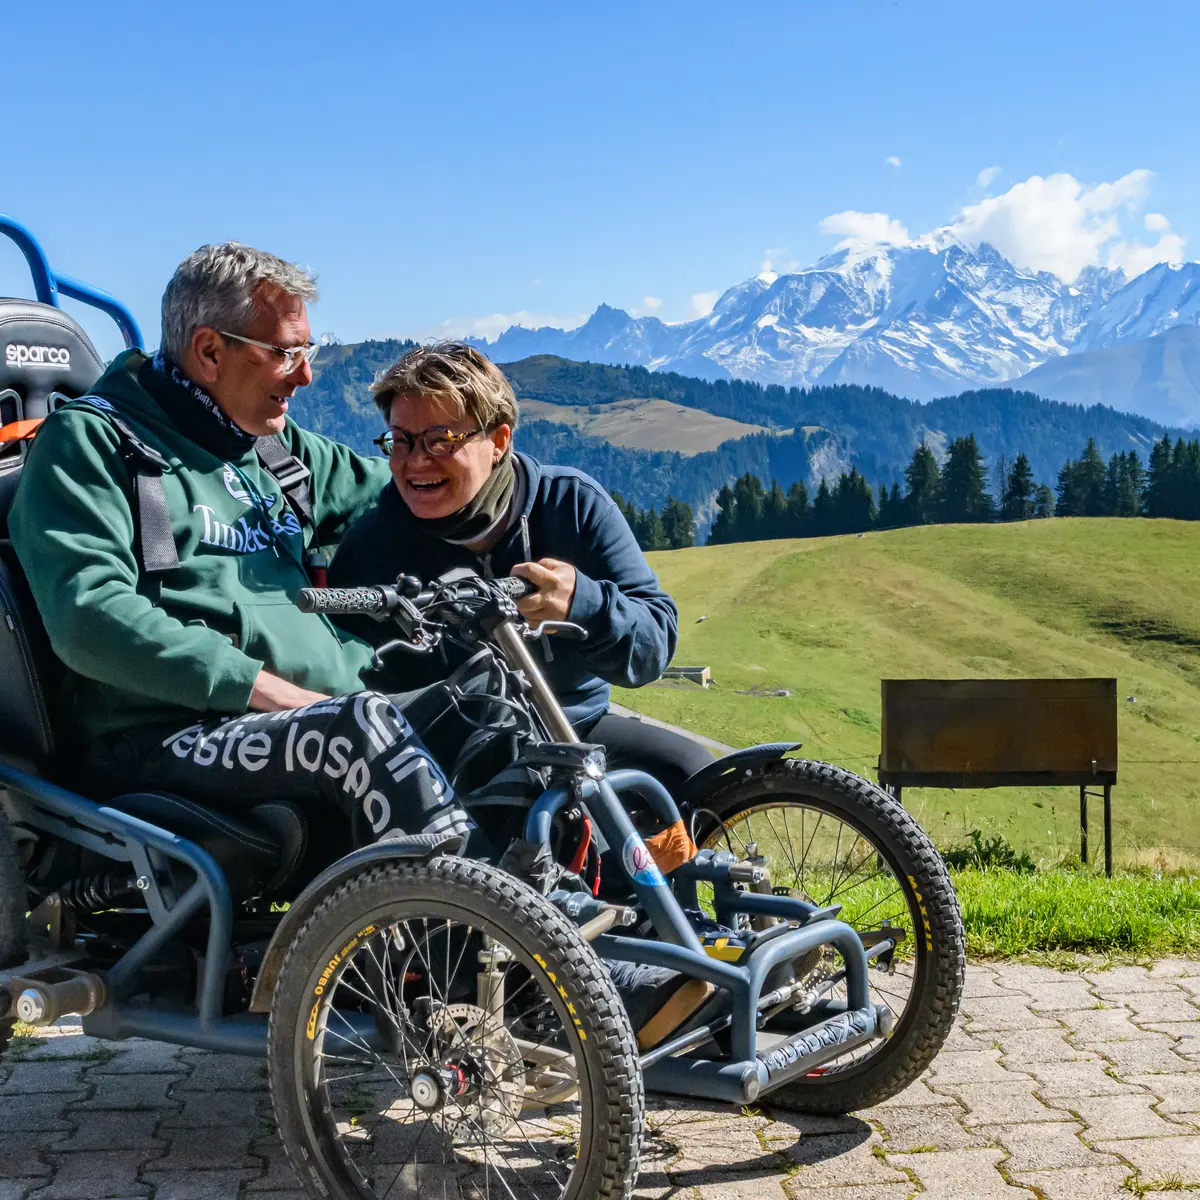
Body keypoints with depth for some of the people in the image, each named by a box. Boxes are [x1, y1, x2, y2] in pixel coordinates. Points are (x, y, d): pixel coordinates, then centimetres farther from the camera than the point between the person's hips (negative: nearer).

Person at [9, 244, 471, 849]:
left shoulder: (279, 448, 23)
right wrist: (265, 688, -20)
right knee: (361, 727, -34)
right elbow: (89, 615, -14)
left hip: (328, 702, 7)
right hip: (164, 740, -7)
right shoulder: (91, 440, 0)